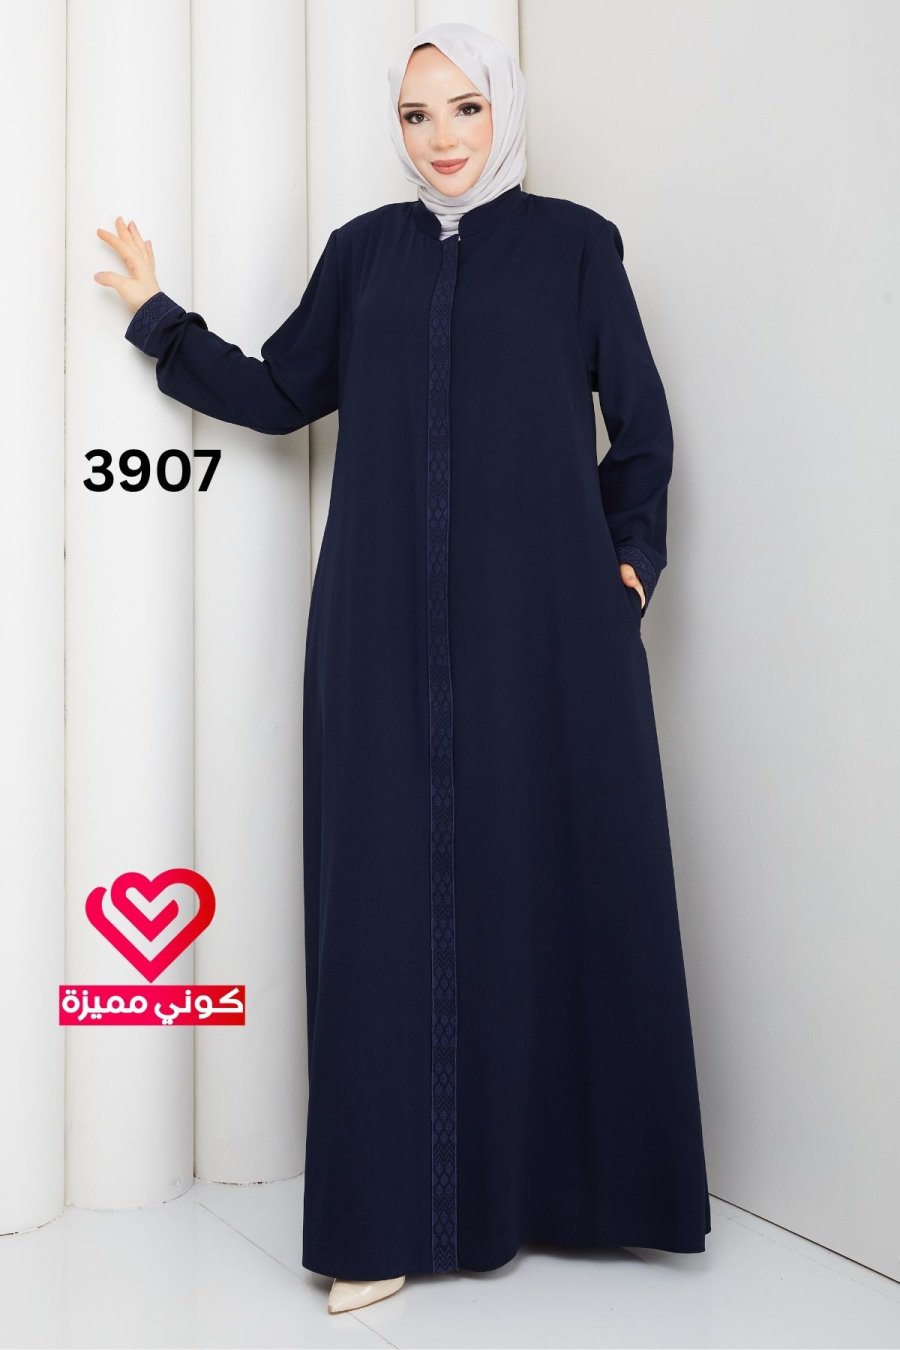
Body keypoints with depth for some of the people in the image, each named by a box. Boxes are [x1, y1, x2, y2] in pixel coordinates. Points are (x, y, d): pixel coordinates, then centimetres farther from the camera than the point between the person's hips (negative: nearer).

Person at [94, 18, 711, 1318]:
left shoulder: (572, 243, 9)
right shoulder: (364, 250, 16)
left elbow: (642, 424, 9)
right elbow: (279, 393, 18)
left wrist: (627, 557, -1)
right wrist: (160, 316, 17)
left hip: (540, 623, -1)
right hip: (387, 628, 2)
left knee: (549, 878, 2)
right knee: (396, 890, 0)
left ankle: (564, 1173, 19)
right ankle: (398, 1211, 9)